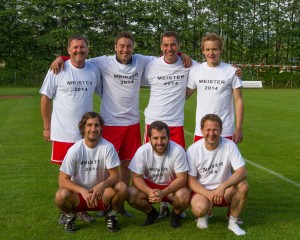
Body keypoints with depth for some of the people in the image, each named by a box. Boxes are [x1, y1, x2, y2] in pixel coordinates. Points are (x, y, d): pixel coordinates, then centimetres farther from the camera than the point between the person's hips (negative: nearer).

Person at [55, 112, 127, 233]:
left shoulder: (108, 147, -15)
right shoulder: (75, 150, -16)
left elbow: (115, 175, -14)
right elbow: (63, 180, -16)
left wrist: (102, 185, -36)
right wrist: (83, 191, -32)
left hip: (102, 194, 1)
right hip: (79, 194, 0)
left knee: (122, 188, -29)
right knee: (61, 196, -32)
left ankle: (111, 215, 4)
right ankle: (70, 216, 5)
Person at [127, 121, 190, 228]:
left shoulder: (178, 151, -23)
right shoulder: (142, 151, -19)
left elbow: (182, 178, -21)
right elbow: (136, 177, -14)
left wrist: (163, 193, -36)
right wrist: (149, 192, -34)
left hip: (172, 186, -2)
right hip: (150, 185, 2)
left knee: (184, 197, -33)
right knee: (130, 194, -24)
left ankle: (176, 214, 5)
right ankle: (151, 213, 8)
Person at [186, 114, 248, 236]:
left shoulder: (229, 146, -12)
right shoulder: (193, 150, -13)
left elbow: (242, 172, -21)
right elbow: (191, 180, -8)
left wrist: (222, 187, -36)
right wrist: (208, 194, -25)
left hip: (225, 191, 2)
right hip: (202, 190, -2)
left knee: (243, 186, -29)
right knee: (200, 208, -35)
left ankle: (233, 222, -4)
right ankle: (205, 213, 6)